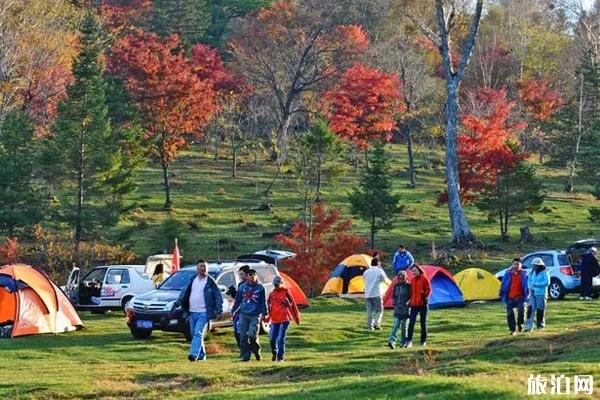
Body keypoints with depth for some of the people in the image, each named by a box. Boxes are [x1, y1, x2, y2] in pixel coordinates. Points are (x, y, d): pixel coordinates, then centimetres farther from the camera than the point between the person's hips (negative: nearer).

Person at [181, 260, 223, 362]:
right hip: (192, 312, 6)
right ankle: (201, 355, 23)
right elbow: (186, 294, 21)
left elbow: (218, 297, -6)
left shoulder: (210, 282, -3)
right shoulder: (193, 280, 13)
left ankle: (194, 355, -28)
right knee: (194, 334, 11)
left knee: (198, 333, -19)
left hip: (204, 313, -6)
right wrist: (184, 307, 14)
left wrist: (219, 311, -15)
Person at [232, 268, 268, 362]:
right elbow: (237, 300, 16)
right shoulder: (242, 287, 9)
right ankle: (245, 356, 6)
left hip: (255, 315, -3)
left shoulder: (260, 287, 3)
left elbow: (264, 302, 4)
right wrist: (233, 311, 11)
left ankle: (256, 350, 13)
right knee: (243, 336, 0)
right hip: (243, 315, 3)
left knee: (252, 335, -14)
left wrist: (265, 313, -2)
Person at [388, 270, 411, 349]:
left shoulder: (408, 286, -3)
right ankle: (392, 341, -18)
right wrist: (395, 303, 3)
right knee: (395, 325, -9)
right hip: (397, 310, 2)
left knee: (404, 326, 4)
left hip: (405, 310, -2)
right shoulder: (396, 286, 8)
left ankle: (403, 342, 17)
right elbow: (393, 296, 16)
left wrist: (408, 303, -14)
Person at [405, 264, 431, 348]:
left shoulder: (424, 279, -4)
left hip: (422, 304, -4)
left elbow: (428, 289, -6)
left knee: (423, 323, 4)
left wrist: (425, 296, -18)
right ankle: (408, 341, -9)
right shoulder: (412, 280, 12)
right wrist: (410, 300, 9)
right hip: (414, 304, 4)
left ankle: (423, 341, 13)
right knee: (411, 323, -6)